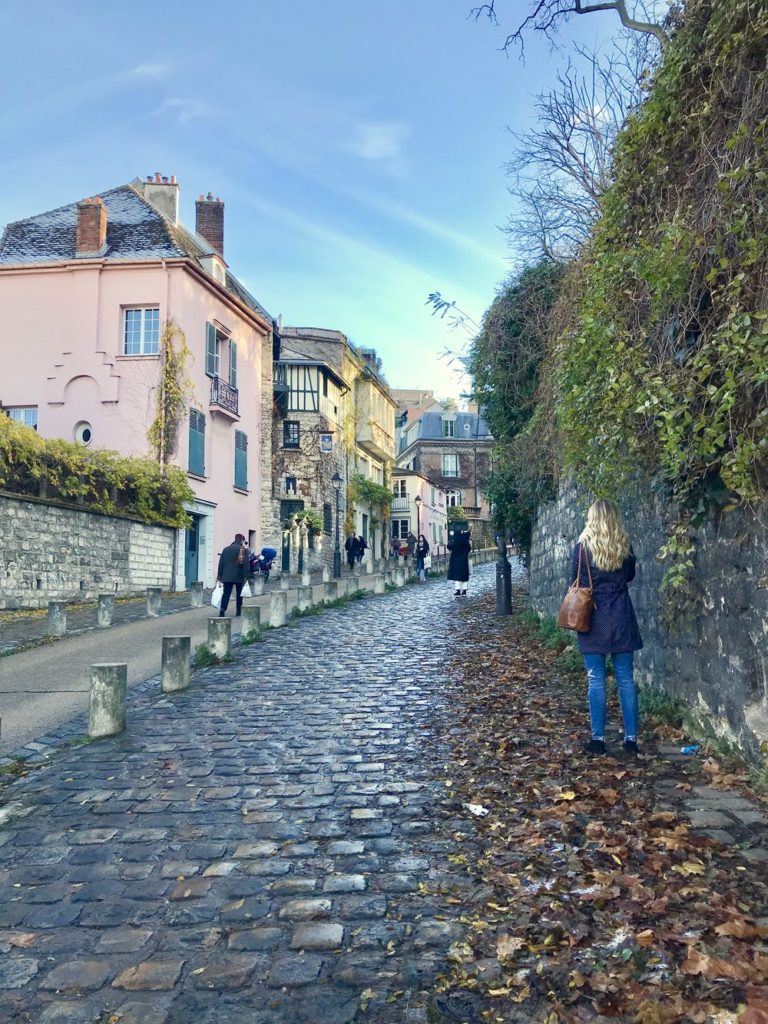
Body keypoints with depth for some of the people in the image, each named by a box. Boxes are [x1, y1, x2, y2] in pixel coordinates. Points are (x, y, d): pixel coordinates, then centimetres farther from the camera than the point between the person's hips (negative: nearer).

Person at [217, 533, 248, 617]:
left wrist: (219, 575, 13)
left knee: (226, 593, 0)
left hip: (227, 576, 3)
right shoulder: (243, 550, -3)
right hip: (239, 576, -3)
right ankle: (238, 610, 17)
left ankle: (222, 609, -17)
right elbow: (246, 564, -10)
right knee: (239, 594, 12)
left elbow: (221, 563, 10)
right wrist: (246, 575, -6)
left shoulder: (226, 549, 10)